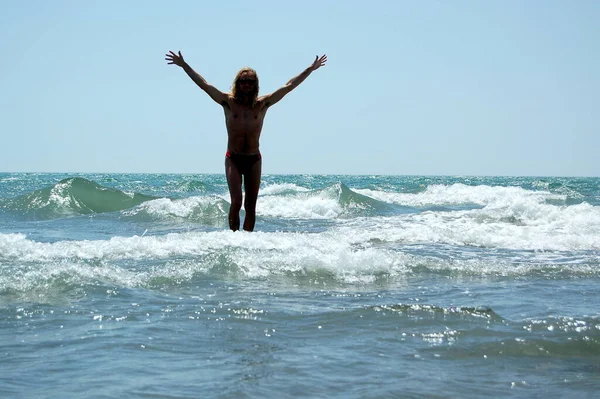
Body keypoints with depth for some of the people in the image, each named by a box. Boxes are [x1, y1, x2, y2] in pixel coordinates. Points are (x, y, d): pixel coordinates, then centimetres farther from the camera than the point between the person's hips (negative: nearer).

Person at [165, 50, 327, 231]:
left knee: (250, 205, 5)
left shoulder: (262, 104, 4)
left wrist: (311, 69, 10)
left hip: (254, 160, 2)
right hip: (233, 159, -2)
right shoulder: (228, 102, 1)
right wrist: (184, 65, -2)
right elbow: (204, 85, 0)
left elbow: (289, 86, 8)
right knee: (236, 201, -14)